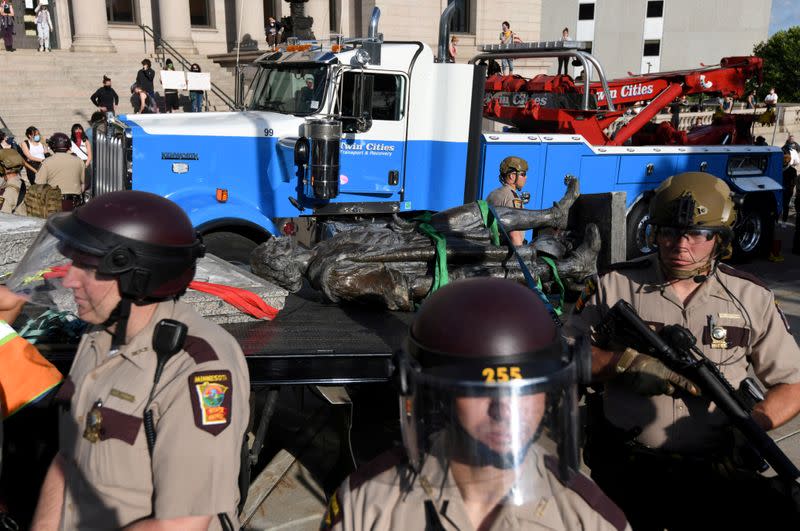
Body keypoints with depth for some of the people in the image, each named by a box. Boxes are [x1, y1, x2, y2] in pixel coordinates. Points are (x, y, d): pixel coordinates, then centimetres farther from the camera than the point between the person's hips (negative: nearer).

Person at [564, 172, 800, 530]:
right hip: (628, 464, -1)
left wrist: (756, 421, -8)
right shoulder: (615, 285, 5)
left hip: (718, 464, 2)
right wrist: (625, 363, -12)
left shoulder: (751, 297, 9)